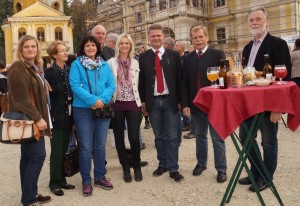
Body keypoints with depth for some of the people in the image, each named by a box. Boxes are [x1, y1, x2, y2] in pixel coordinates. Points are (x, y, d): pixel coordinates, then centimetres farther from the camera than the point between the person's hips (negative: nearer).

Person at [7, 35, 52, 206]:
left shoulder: (36, 67, 16)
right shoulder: (18, 68, -13)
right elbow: (21, 98, -21)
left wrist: (40, 117, 16)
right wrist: (38, 118, -21)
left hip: (32, 119, 9)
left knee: (28, 157, 12)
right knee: (38, 156, -9)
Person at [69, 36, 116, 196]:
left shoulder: (104, 65, 10)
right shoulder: (76, 64, -1)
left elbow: (111, 85, 1)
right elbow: (75, 85, -12)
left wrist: (102, 100, -16)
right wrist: (92, 100, -22)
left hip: (103, 109, 4)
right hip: (83, 109, -3)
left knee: (100, 146, 13)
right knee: (86, 147, 3)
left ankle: (100, 177, 27)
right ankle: (86, 181, 16)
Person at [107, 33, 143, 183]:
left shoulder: (135, 63, 8)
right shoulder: (111, 62, 1)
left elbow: (137, 84, 9)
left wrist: (141, 102, 6)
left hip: (133, 104, 0)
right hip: (116, 105, 0)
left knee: (134, 137, -4)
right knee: (119, 138, 7)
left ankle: (137, 167, 17)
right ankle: (125, 168, 23)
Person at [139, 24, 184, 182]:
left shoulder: (174, 55, 3)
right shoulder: (143, 57, 5)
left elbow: (179, 79, 2)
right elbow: (141, 80, 5)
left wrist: (180, 100, -2)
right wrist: (143, 101, 1)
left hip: (170, 100, -1)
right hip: (153, 101, 1)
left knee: (172, 136, 2)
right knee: (159, 136, 12)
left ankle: (173, 169, 10)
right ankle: (162, 164, 25)